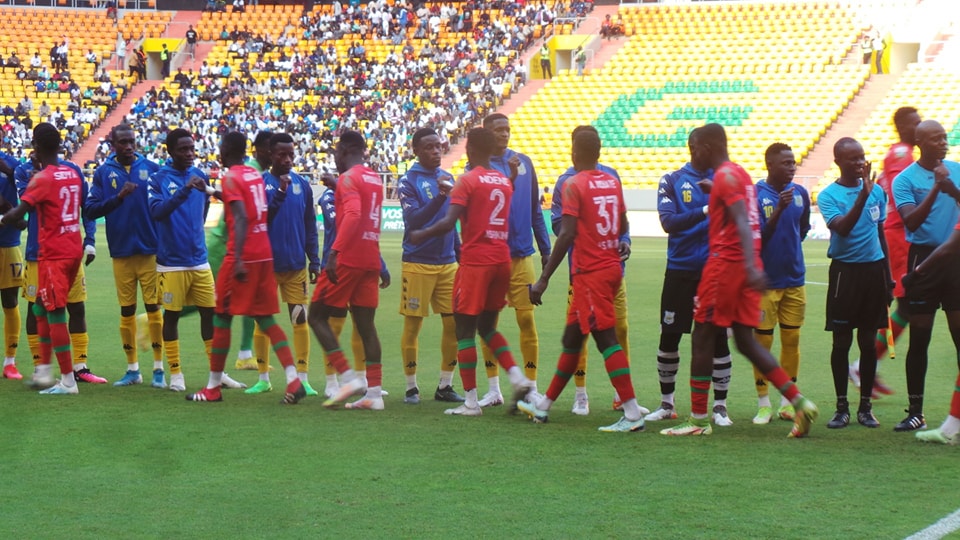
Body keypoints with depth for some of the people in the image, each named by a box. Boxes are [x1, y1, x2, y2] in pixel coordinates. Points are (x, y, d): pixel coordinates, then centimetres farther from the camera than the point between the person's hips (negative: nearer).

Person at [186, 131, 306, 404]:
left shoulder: (231, 179, -10)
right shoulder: (255, 175, 13)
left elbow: (241, 219, -21)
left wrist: (238, 260, -27)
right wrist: (217, 194, 35)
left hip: (242, 256, -7)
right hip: (265, 255, 7)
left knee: (222, 318, 4)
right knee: (266, 318, 9)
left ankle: (213, 387, 9)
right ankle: (293, 380, -5)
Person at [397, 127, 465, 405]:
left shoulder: (447, 178, 12)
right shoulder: (409, 181, -7)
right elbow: (413, 220, -19)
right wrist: (439, 197, -30)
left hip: (448, 263, 6)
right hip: (418, 264, -6)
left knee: (455, 324, 3)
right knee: (413, 325, 0)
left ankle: (445, 386, 13)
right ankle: (411, 387, 10)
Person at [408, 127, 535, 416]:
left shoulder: (467, 181, -8)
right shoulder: (505, 181, 11)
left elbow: (448, 223, -16)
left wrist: (420, 235, -1)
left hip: (475, 262, -6)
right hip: (502, 261, 6)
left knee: (465, 329, 1)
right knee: (488, 327, 20)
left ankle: (471, 401, -1)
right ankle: (518, 377, 2)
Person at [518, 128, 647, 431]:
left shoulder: (573, 185, -12)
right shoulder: (612, 182, 9)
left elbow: (567, 235, -18)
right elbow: (623, 227, 16)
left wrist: (544, 279, -17)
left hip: (590, 273, -8)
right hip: (612, 268, 8)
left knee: (606, 338, -9)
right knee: (572, 338, 16)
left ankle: (633, 414, -14)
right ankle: (544, 406, 27)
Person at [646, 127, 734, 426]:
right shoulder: (672, 181, 2)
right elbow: (668, 221, -11)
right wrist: (705, 211, -23)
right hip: (680, 270, 0)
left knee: (718, 337, 0)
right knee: (669, 336, 4)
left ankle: (719, 405, 8)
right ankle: (666, 403, 18)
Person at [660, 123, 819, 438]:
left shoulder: (725, 176, -11)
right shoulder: (741, 174, 17)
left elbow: (742, 222, -23)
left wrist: (750, 265, -32)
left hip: (725, 264, -9)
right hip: (745, 266, 9)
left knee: (702, 339, 0)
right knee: (746, 341, 10)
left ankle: (698, 420, 3)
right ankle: (799, 403, 2)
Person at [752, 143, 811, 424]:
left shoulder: (800, 193, 4)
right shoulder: (754, 195, -11)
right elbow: (756, 238, -16)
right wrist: (778, 210, -25)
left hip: (794, 279, 4)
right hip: (765, 281, -4)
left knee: (792, 340, 8)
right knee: (762, 340, 2)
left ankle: (787, 400, 17)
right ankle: (763, 403, 10)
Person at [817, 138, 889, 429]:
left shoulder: (877, 191, 7)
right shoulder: (829, 195, -6)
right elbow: (842, 228, -22)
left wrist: (887, 274, 17)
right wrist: (863, 195, -30)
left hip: (874, 270, 3)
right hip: (845, 271, -3)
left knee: (868, 340, 7)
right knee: (842, 341, 1)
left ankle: (865, 406, 14)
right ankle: (842, 407, 9)